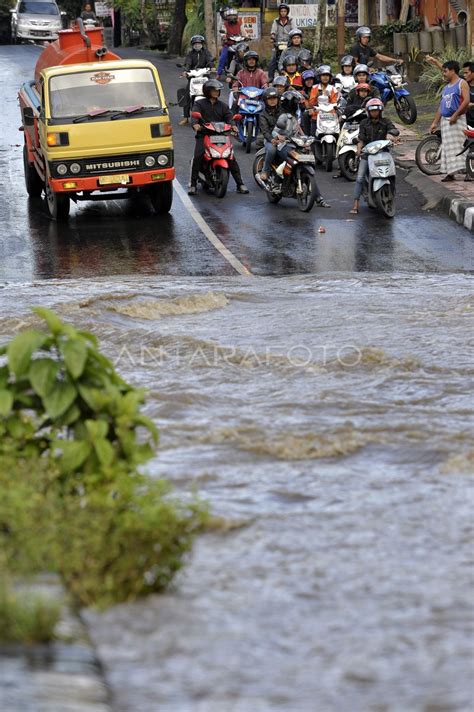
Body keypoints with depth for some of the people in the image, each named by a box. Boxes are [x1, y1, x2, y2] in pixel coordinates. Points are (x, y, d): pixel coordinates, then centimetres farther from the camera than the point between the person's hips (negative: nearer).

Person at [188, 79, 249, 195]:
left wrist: (233, 125, -20)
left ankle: (240, 184, -3)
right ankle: (193, 185, -16)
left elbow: (229, 116, 4)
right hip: (204, 135, -3)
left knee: (231, 157, -10)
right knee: (198, 156, -23)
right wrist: (195, 124, -34)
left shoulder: (222, 105, 18)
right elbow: (194, 115, -10)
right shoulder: (199, 104, 7)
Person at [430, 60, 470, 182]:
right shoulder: (446, 87, 21)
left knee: (456, 147, -14)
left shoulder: (462, 84, -3)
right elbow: (441, 106, 23)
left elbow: (466, 101, -16)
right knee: (447, 147, 4)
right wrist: (435, 123, 19)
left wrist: (455, 115, -21)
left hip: (457, 120, -8)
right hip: (445, 120, 8)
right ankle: (450, 173, 6)